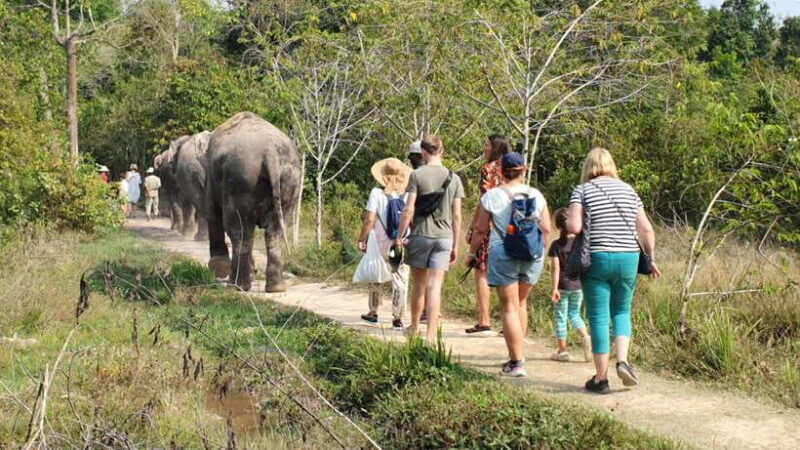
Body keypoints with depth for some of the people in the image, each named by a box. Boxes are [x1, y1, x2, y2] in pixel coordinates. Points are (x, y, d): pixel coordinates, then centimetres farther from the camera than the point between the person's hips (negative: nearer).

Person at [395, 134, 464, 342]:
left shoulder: (417, 175, -6)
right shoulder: (454, 179, 4)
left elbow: (409, 210, -10)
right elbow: (457, 216, 4)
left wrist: (399, 237, -1)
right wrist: (455, 246, 11)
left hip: (420, 236, -1)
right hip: (444, 237, 2)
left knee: (418, 286, 13)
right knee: (435, 288, 0)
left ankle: (414, 327, 29)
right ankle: (431, 335, -6)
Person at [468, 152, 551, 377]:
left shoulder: (492, 196, -4)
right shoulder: (536, 195, 3)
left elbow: (481, 229, -1)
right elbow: (546, 229, 3)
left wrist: (472, 252, 13)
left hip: (503, 255, -3)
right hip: (533, 257, 3)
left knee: (510, 307, 0)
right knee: (520, 302, 19)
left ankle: (517, 363, -4)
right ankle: (515, 354, 24)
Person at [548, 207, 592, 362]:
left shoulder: (556, 245, -10)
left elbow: (556, 267, -15)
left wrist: (554, 288, -15)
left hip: (563, 285, -3)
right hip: (578, 285, 3)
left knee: (560, 317, 7)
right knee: (574, 314, 19)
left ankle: (562, 351, 11)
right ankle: (585, 337, -6)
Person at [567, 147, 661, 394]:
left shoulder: (583, 190, -1)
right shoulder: (628, 189, 9)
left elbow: (574, 227, -13)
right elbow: (647, 230, 8)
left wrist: (568, 222, 9)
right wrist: (650, 259, 19)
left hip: (597, 258, -3)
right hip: (628, 258, 3)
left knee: (598, 318, 3)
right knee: (621, 311, 20)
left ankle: (601, 379, 5)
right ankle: (623, 360, 0)